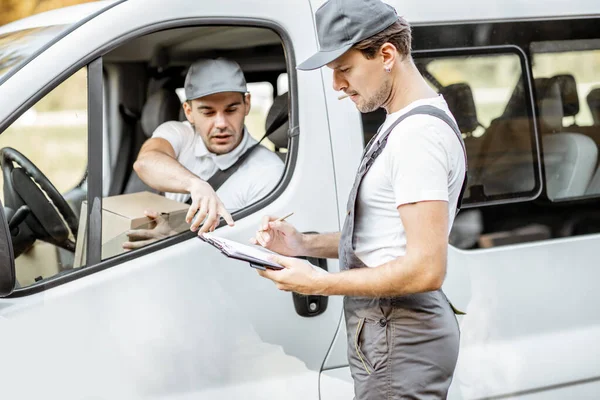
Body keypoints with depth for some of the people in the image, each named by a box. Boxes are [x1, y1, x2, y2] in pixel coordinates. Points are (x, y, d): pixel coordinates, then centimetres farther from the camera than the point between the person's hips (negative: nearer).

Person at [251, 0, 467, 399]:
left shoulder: (419, 133, -19)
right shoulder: (403, 124, 15)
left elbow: (425, 269, -24)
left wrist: (319, 283, -18)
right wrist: (304, 244, 7)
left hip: (399, 341, -10)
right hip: (393, 329, 10)